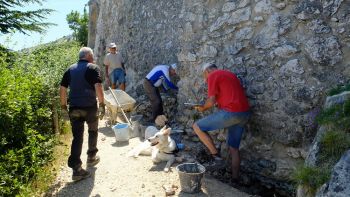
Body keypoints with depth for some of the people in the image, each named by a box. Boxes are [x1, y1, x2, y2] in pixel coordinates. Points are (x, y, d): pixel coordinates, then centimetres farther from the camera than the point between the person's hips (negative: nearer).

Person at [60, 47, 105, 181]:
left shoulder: (70, 70, 12)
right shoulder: (93, 68, -3)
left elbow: (62, 89, 10)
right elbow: (98, 87, -16)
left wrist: (63, 106, 16)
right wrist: (102, 105, -11)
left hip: (74, 108, 3)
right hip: (90, 107, -3)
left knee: (77, 137, 3)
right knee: (93, 131, 20)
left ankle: (76, 169, -2)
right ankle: (91, 157, 34)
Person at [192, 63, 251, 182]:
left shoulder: (212, 75, 0)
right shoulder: (229, 74, 26)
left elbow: (211, 101, -9)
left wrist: (203, 108, 10)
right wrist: (218, 104, 25)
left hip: (231, 113, -9)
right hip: (244, 113, 9)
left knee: (197, 127, 3)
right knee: (234, 147, 19)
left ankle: (216, 157, 2)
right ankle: (234, 179, 24)